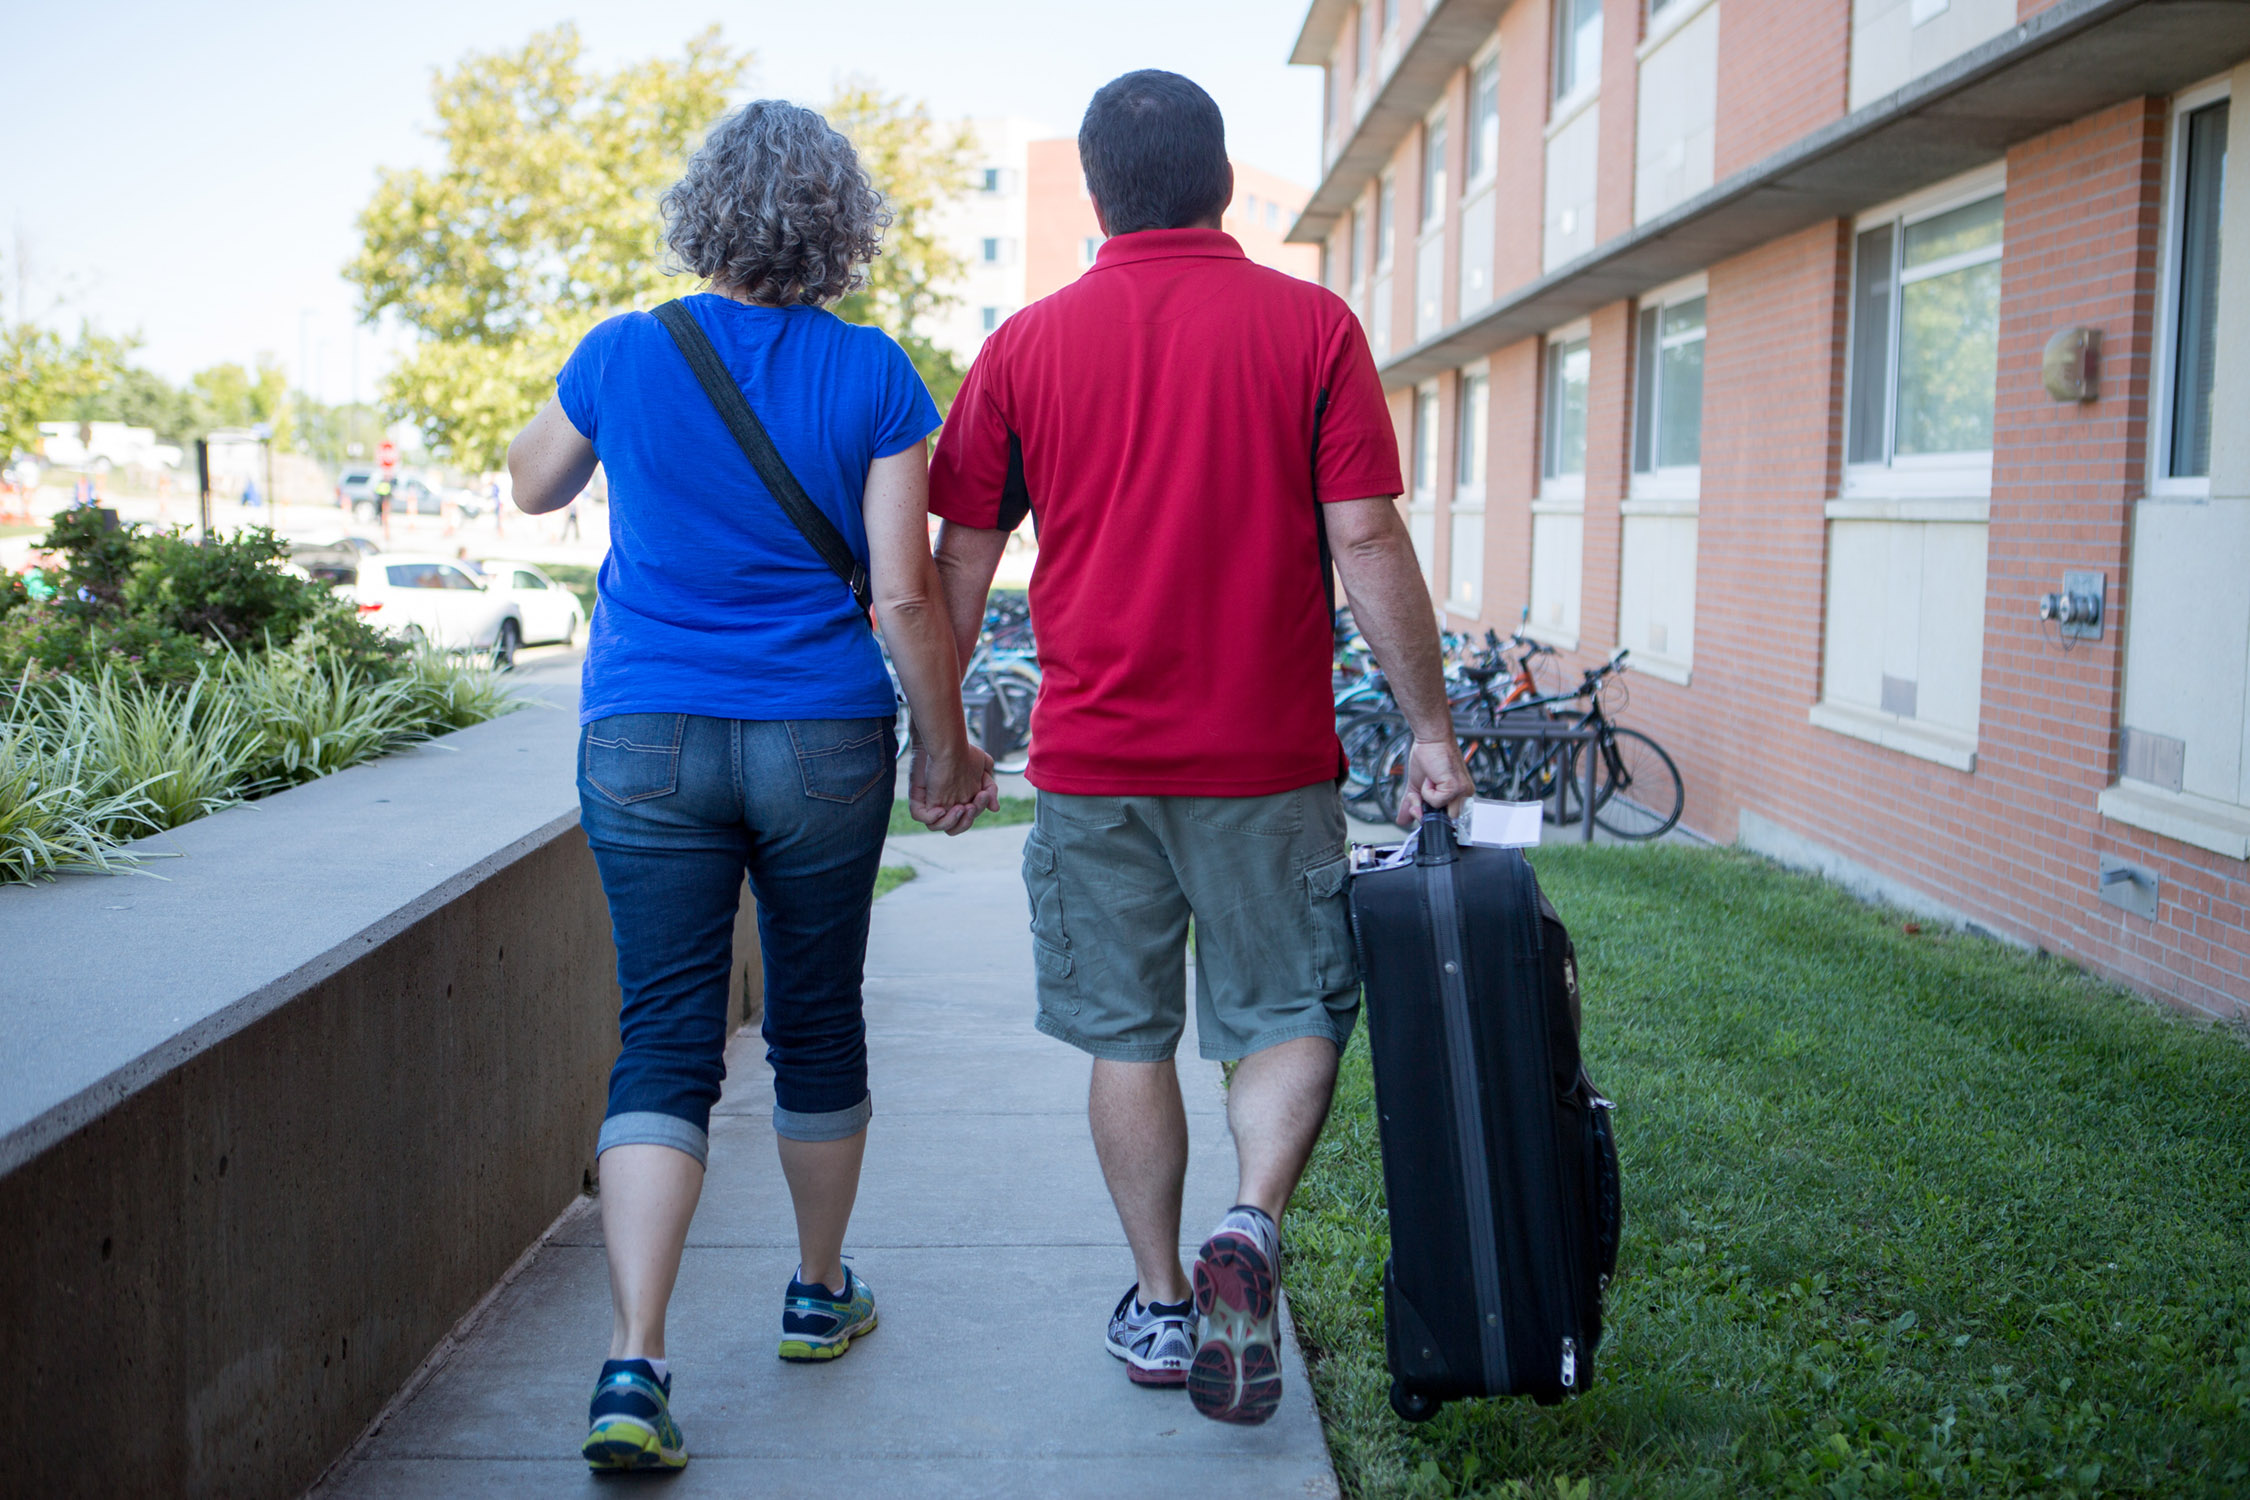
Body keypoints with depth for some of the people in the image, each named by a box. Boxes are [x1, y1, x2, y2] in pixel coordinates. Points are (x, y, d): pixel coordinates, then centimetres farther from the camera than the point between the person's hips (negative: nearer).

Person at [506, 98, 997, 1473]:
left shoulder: (624, 356, -1)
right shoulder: (872, 377, -5)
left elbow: (533, 486, 19)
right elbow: (906, 596, -8)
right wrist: (946, 748, 4)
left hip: (645, 740, 1)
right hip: (822, 740, 0)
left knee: (666, 1045, 2)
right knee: (819, 1021, 16)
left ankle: (634, 1365, -8)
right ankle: (821, 1292, 33)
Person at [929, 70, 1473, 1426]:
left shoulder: (1028, 346, 3)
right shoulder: (1312, 326, -3)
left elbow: (961, 563, 5)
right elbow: (1369, 542, -7)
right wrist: (1432, 727, 0)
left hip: (1093, 757, 2)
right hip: (1269, 758, -1)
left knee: (1128, 1037, 13)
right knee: (1295, 1015, 13)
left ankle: (1159, 1305, 22)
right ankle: (1253, 1225, -9)